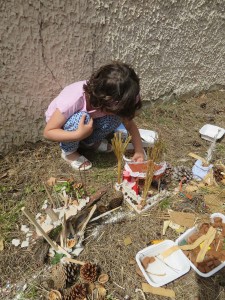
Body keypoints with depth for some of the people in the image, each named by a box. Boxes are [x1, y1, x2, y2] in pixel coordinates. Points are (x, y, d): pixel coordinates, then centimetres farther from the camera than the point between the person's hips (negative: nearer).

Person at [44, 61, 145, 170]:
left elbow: (130, 124, -12)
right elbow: (48, 132, -30)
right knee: (80, 119, -38)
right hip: (61, 124, -4)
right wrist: (79, 134, -43)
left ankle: (89, 141, 3)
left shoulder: (113, 98, -25)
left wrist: (139, 150, -22)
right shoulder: (74, 99, -38)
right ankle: (68, 152, -9)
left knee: (115, 119, -22)